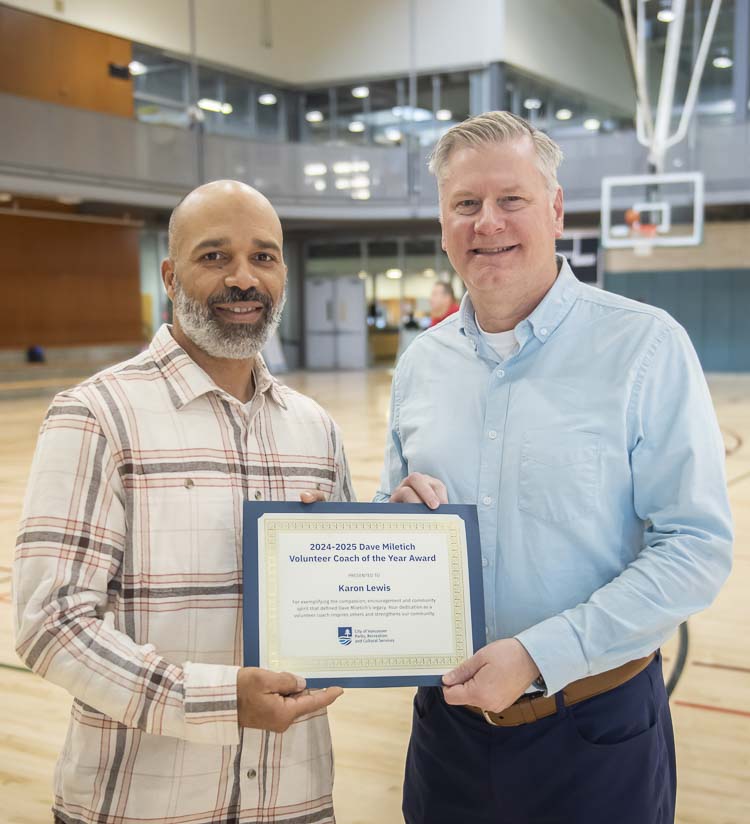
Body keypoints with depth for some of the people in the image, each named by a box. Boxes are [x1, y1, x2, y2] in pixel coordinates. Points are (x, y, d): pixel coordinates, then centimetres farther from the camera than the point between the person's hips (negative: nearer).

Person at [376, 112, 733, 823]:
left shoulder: (646, 346, -11)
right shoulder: (420, 364, 4)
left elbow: (696, 549, -15)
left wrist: (538, 655, -21)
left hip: (597, 725, -4)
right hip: (448, 720, 4)